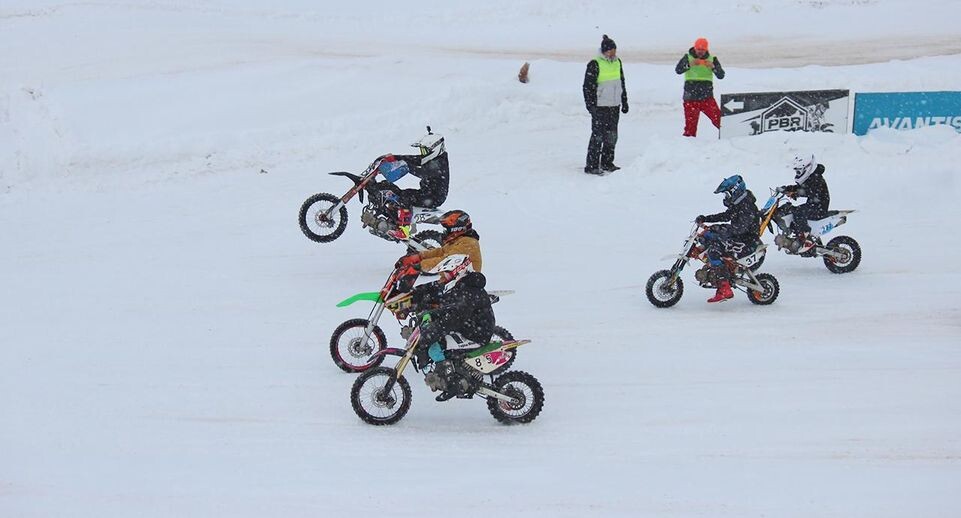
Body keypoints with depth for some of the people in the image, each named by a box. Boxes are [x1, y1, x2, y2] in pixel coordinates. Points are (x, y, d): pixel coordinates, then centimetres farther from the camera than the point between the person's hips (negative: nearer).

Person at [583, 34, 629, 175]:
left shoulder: (617, 62, 11)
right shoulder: (595, 64, -11)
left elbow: (622, 83, 21)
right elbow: (588, 86, -11)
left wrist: (624, 102, 20)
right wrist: (591, 105, -15)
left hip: (614, 105, 7)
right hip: (600, 106, -7)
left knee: (612, 136, 11)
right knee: (598, 136, -7)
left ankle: (607, 163, 22)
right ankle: (592, 166, -2)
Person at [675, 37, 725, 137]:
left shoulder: (712, 59, 7)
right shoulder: (688, 57, 4)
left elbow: (721, 75, -1)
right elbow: (678, 70, -10)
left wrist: (713, 67, -18)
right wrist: (690, 64, -25)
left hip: (707, 97, 0)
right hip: (691, 97, 0)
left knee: (718, 119, -10)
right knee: (691, 123, 0)